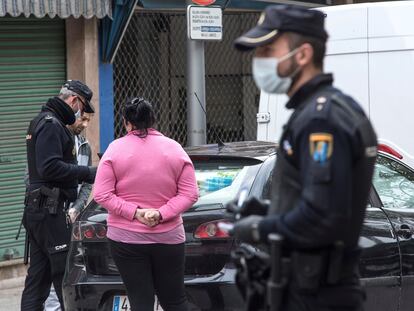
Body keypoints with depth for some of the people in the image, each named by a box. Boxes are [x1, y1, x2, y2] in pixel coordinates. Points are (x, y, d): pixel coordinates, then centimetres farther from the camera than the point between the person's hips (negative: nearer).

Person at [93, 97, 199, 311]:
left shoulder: (115, 149, -5)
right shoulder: (175, 149, 0)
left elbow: (101, 195, -10)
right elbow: (189, 194, -3)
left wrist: (134, 212, -11)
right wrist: (162, 213, -11)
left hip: (126, 239, -2)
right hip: (169, 237, 2)